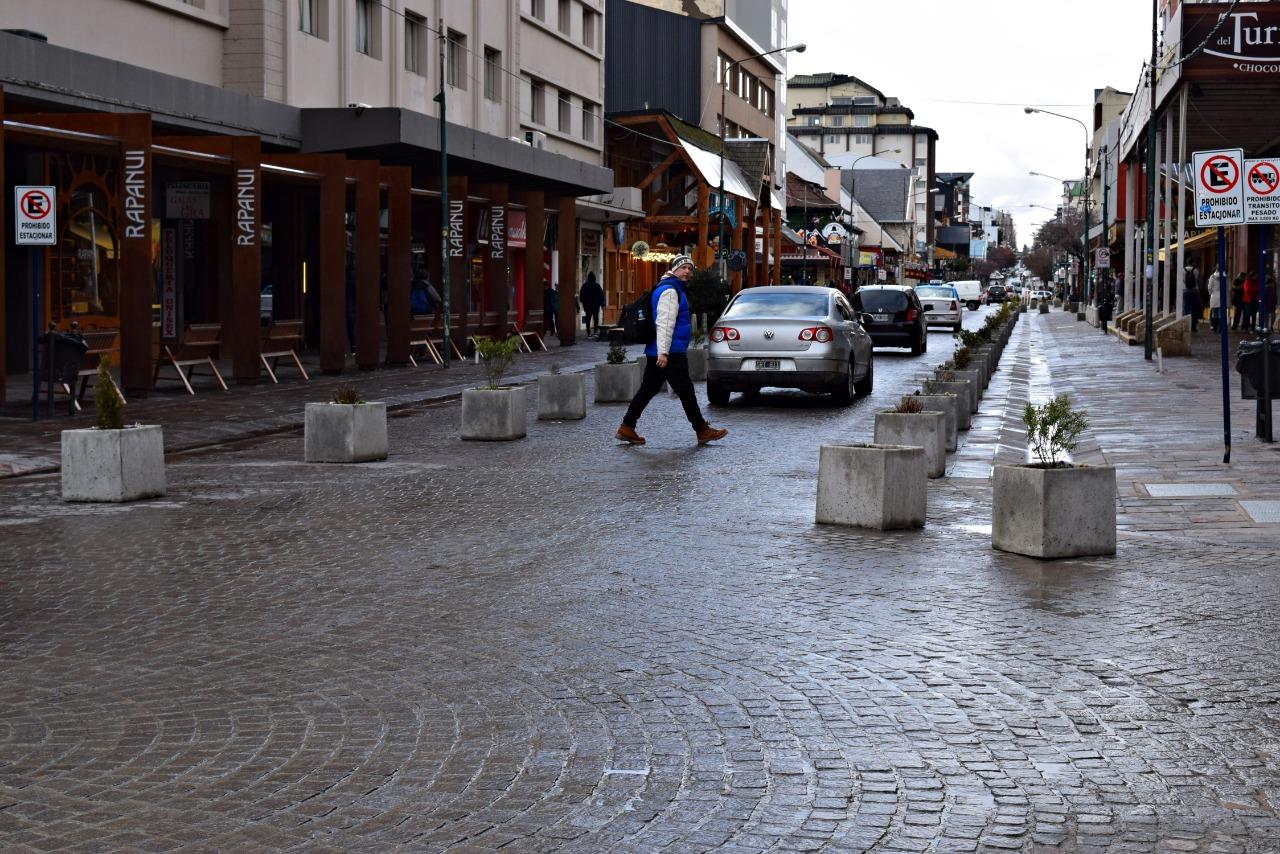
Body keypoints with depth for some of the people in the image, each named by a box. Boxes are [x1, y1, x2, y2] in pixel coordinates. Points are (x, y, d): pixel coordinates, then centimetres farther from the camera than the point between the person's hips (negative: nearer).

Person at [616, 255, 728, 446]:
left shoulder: (675, 290, 22)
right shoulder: (670, 291, -12)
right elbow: (665, 323, -21)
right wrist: (663, 352, -27)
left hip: (657, 352, 11)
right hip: (671, 352, -11)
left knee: (648, 389, 9)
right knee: (686, 391, -3)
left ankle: (627, 428, 9)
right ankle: (702, 430, 3)